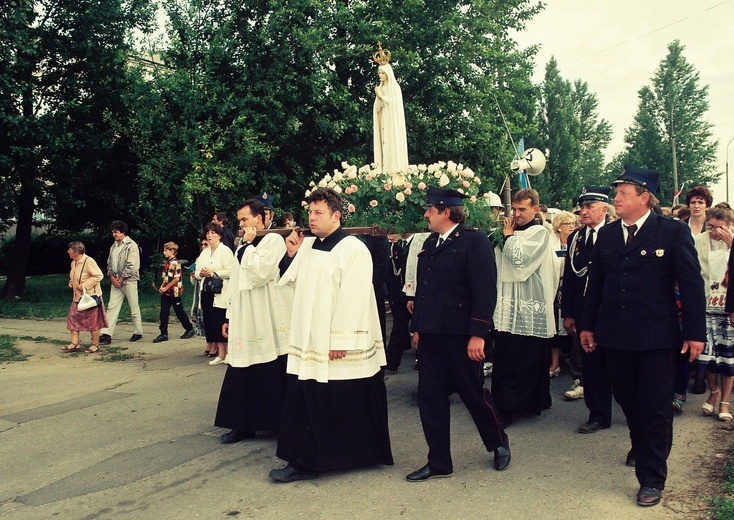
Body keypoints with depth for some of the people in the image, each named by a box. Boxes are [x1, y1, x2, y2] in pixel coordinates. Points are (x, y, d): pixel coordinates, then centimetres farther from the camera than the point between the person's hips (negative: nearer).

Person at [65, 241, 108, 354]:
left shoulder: (88, 261, -18)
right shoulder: (74, 263, 11)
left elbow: (99, 275, -23)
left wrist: (84, 285, -23)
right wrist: (71, 282, 7)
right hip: (77, 297, 9)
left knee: (92, 321, 0)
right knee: (73, 319, 6)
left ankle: (95, 345, 12)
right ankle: (74, 343, 12)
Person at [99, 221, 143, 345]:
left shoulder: (131, 245, -9)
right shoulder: (113, 246, 14)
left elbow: (131, 266, -15)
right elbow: (109, 263, 16)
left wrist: (120, 279, -13)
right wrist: (112, 278, 0)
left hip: (129, 281, -6)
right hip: (116, 282, 6)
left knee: (134, 308, 3)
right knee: (112, 307, -1)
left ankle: (138, 332, 15)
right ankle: (106, 334, -4)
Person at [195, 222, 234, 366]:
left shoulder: (225, 251, -3)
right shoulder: (204, 252, 18)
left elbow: (230, 271, -14)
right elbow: (197, 272, 17)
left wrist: (212, 273, -17)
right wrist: (200, 274, -5)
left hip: (220, 293, -7)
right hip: (206, 292, 7)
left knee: (219, 322, -9)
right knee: (209, 321, 4)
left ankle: (222, 353, -5)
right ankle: (212, 347, 11)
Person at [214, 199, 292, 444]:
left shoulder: (273, 240, -6)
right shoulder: (243, 247, 16)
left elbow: (260, 273, -21)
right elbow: (235, 284, 19)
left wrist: (249, 245, -10)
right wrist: (229, 317, 17)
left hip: (268, 322, -7)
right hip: (244, 321, 7)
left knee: (272, 375, -1)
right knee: (242, 375, 9)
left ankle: (282, 423, 12)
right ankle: (243, 425, 18)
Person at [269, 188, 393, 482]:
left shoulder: (353, 249, -13)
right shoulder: (307, 246, 10)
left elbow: (353, 299, -18)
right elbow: (289, 280, 18)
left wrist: (341, 340, -20)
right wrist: (291, 254, 1)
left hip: (339, 346, -8)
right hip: (308, 341, 8)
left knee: (345, 407, 4)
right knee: (305, 403, 10)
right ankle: (304, 461, 21)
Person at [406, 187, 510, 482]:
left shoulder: (474, 242, -9)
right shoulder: (429, 244, 13)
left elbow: (485, 291, -14)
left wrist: (478, 334, -18)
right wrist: (417, 327, 14)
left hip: (460, 335, -6)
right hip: (430, 335, 7)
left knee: (474, 393, 8)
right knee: (430, 398, 8)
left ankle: (499, 444, 34)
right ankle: (439, 463, 20)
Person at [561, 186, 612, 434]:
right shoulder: (575, 238, 10)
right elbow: (569, 277, 9)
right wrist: (568, 313, 6)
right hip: (583, 311, 4)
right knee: (590, 365, 8)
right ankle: (599, 414, 20)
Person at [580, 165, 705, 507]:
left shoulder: (673, 233, -5)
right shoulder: (607, 235, 7)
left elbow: (692, 284, -6)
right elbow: (595, 282, 11)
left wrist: (695, 332, -8)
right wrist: (588, 325, 11)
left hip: (656, 338, -4)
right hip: (614, 335, 4)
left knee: (655, 408, 4)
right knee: (626, 399, 17)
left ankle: (652, 479, 14)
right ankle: (641, 446, 43)